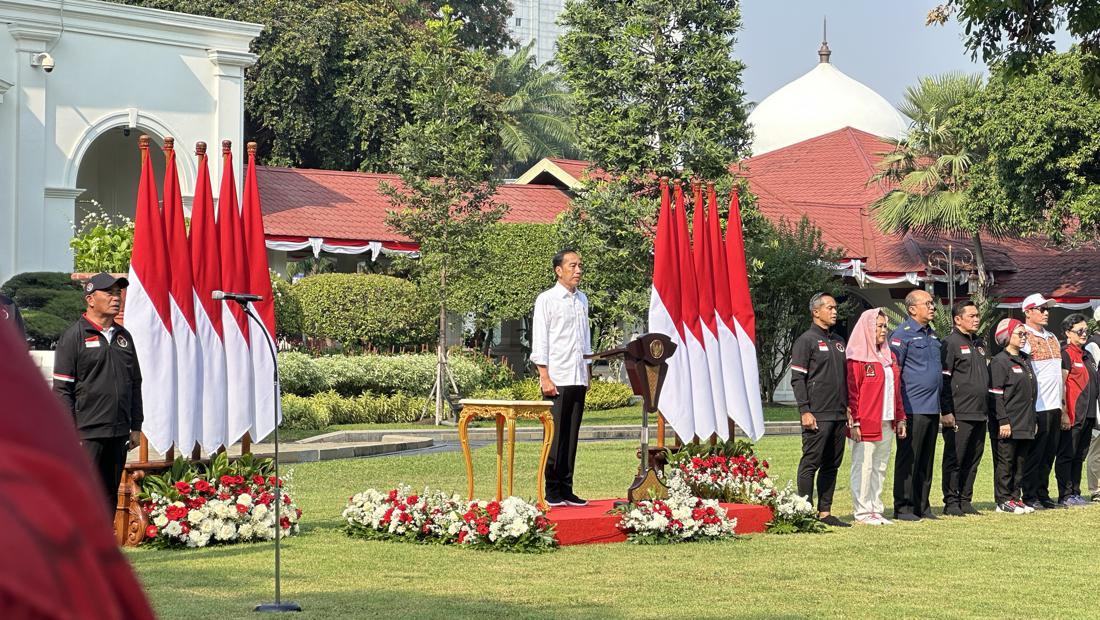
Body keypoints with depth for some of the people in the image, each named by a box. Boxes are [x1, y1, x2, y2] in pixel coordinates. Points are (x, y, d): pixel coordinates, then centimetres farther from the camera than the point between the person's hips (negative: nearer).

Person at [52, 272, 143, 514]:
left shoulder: (123, 336, 15)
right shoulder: (74, 336, -5)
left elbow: (135, 383, 21)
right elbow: (62, 389, -7)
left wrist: (136, 426, 16)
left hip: (119, 434, 6)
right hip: (87, 435, -6)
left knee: (110, 494, 11)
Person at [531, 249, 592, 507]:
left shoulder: (582, 299, 16)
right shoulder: (546, 300, -3)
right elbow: (539, 341, -7)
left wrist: (588, 371, 15)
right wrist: (544, 377, -13)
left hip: (578, 379, 6)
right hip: (557, 378, -6)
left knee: (571, 436, 7)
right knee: (556, 436, -4)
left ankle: (566, 490, 11)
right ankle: (552, 492, 1)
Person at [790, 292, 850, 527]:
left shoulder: (839, 342, 19)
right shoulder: (806, 341, -4)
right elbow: (797, 378, -9)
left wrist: (848, 408, 16)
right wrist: (805, 411, -15)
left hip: (839, 415, 7)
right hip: (817, 416, -7)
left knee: (832, 465, 8)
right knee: (810, 464, -6)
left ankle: (825, 512, 12)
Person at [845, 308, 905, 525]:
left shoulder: (889, 357, 18)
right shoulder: (857, 358, -7)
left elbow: (896, 391, 20)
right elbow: (851, 392, -11)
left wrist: (900, 418, 14)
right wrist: (854, 422, -17)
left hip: (886, 423, 8)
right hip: (865, 424, -8)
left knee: (880, 467, 9)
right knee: (863, 466, -4)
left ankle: (875, 509, 15)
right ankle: (862, 512, 0)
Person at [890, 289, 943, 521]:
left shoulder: (932, 334, 18)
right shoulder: (902, 334, -8)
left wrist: (943, 408, 21)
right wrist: (898, 408, -14)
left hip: (932, 408, 8)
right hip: (913, 408, -8)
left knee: (926, 461, 11)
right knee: (908, 459, -4)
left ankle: (922, 505, 17)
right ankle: (903, 508, 0)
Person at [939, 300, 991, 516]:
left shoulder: (980, 344, 19)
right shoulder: (950, 344, -7)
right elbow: (943, 380, -11)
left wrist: (988, 409, 21)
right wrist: (946, 411, -16)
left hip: (980, 415, 8)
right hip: (959, 415, -8)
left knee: (972, 460, 10)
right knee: (954, 459, -4)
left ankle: (965, 500, 16)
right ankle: (951, 502, 1)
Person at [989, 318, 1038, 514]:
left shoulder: (1025, 361, 17)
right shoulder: (1000, 362, -9)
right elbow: (995, 395, -14)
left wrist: (1033, 420, 19)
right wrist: (1003, 421, -19)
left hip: (1025, 425, 8)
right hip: (1008, 425, -8)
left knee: (1020, 462, 10)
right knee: (1005, 462, -3)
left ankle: (1015, 498, 16)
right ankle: (1003, 500, 2)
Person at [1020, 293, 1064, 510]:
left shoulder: (1052, 338, 19)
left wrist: (1061, 403, 19)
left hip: (1054, 406, 8)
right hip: (1037, 408, -8)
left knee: (1049, 454, 10)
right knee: (1034, 454, -4)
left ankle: (1043, 494, 16)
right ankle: (1029, 496, 1)